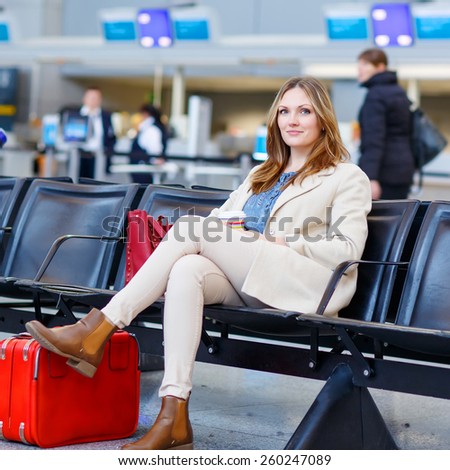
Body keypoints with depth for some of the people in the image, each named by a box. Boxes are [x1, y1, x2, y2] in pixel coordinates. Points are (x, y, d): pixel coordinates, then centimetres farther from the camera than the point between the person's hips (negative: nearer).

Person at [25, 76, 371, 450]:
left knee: (191, 229, -24)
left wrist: (278, 244, -8)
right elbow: (220, 217, 23)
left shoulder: (347, 177, 13)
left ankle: (98, 331, -28)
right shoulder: (262, 175, 33)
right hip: (243, 286, 5)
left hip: (301, 286, -5)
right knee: (186, 270, -32)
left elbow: (348, 248, -1)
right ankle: (174, 417, -41)